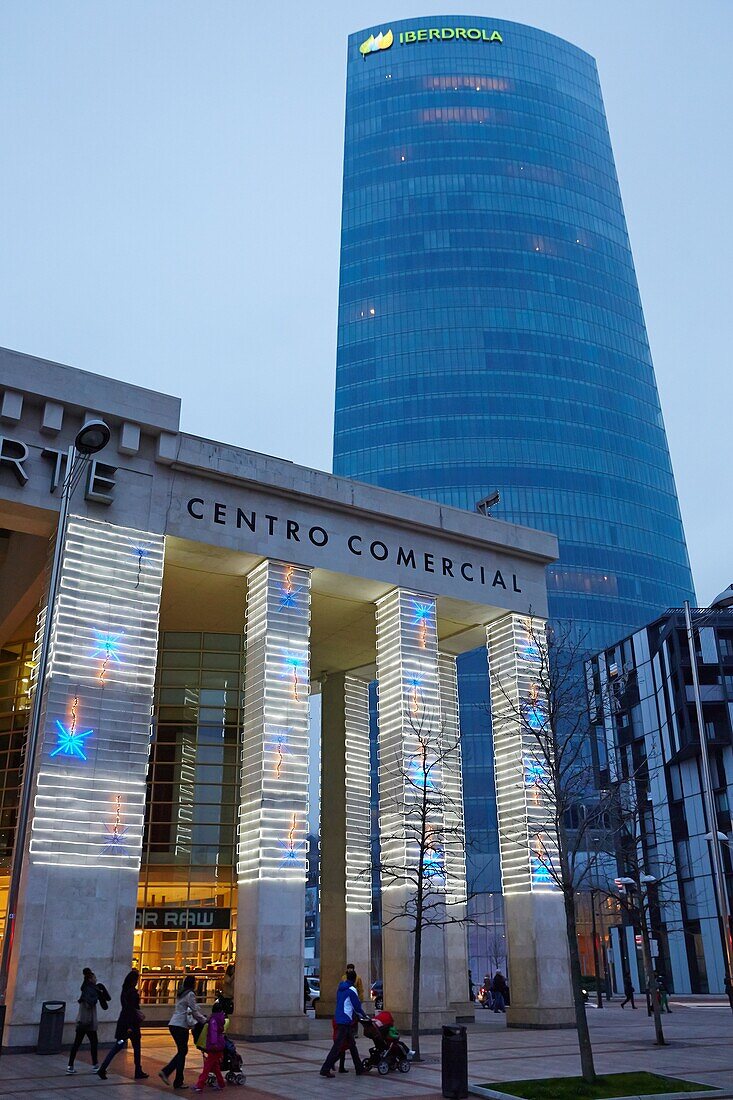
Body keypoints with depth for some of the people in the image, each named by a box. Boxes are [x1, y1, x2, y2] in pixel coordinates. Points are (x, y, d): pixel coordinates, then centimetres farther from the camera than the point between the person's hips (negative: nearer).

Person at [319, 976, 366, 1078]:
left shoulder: (340, 988, 13)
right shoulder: (351, 990, -12)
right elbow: (357, 1006, -8)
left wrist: (358, 1015, 24)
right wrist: (364, 1016, 10)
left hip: (339, 1019, 9)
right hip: (345, 1021, -9)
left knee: (352, 1044, 15)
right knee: (337, 1046, -7)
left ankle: (359, 1068, 21)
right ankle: (325, 1069, -8)